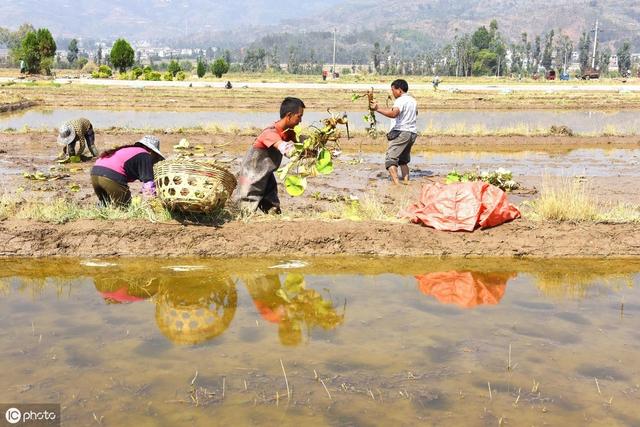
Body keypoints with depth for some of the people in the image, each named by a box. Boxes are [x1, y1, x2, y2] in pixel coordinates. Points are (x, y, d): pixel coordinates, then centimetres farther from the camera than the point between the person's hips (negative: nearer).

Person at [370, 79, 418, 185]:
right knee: (403, 160, 20)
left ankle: (396, 183, -25)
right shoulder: (413, 100, 16)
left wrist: (378, 109, -29)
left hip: (400, 133, -9)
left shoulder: (400, 100, -12)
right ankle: (406, 181, 11)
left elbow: (393, 114, -31)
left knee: (390, 159, -11)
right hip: (412, 132, 9)